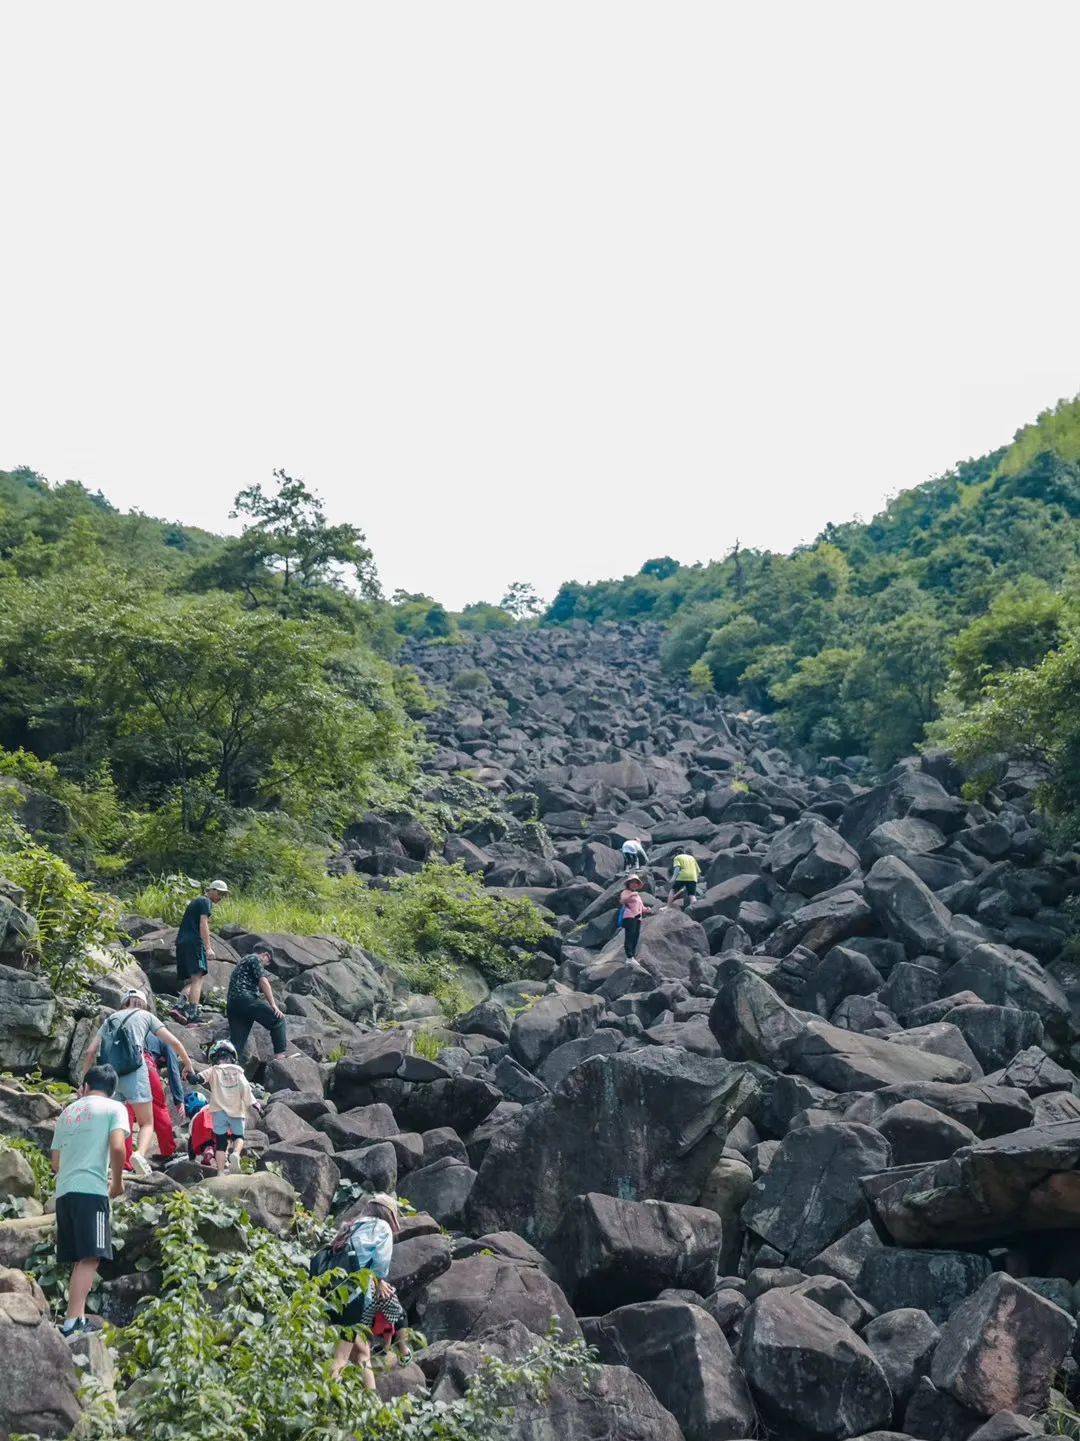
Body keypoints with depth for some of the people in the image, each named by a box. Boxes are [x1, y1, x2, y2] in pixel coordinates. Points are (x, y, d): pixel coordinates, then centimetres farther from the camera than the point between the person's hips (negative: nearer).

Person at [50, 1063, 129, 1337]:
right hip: (92, 1189, -6)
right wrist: (117, 1181, 2)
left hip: (63, 1191, 6)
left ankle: (78, 1318, 10)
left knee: (80, 1260, 12)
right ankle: (72, 1322, -22)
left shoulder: (67, 1112, 22)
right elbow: (117, 1147, -12)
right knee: (90, 1258, -11)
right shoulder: (114, 1108, 5)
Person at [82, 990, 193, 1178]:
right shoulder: (146, 1015, 17)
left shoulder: (110, 1019, 25)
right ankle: (140, 1154, -25)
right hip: (134, 1072, -3)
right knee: (147, 1124, 2)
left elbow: (91, 1052, 16)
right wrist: (187, 1062, 25)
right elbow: (174, 1042, 12)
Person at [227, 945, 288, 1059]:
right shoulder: (255, 959, 6)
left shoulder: (243, 961, 35)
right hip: (246, 998, -9)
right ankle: (280, 1056, -9)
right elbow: (263, 981, -7)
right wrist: (273, 1005, -10)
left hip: (231, 1003, 9)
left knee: (236, 1043, 5)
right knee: (278, 1020, -5)